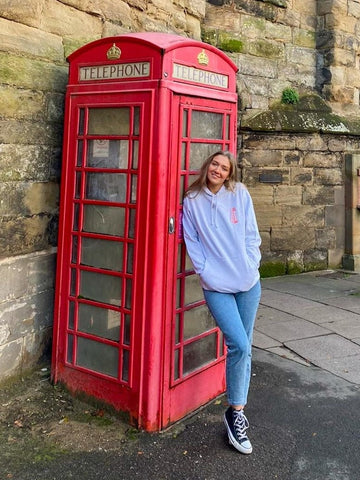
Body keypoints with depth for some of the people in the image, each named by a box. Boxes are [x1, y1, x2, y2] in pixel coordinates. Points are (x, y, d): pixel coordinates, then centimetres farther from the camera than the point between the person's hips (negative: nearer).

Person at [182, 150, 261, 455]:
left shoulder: (240, 194, 4)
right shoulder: (192, 201, 3)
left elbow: (251, 235, 4)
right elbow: (192, 241, 1)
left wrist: (252, 264, -5)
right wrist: (205, 271, -8)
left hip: (248, 283, 3)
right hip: (216, 286, -2)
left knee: (243, 348, 9)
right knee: (239, 345, -15)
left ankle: (237, 412, 25)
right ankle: (236, 413, 6)